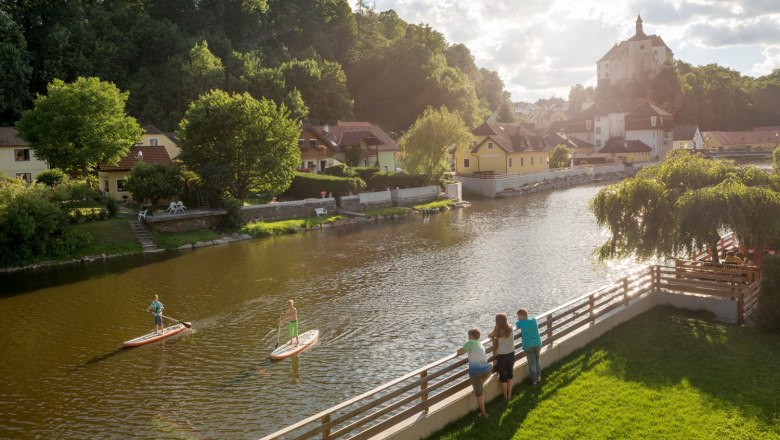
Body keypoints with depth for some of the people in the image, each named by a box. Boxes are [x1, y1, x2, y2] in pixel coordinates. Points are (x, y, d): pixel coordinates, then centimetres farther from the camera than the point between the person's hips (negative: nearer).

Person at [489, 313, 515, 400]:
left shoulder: (498, 331, -19)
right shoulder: (510, 328, -7)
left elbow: (491, 335, -3)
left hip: (502, 355, -4)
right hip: (511, 354, 4)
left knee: (503, 376, 12)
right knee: (510, 374, 19)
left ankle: (505, 396, 22)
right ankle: (509, 395, 27)